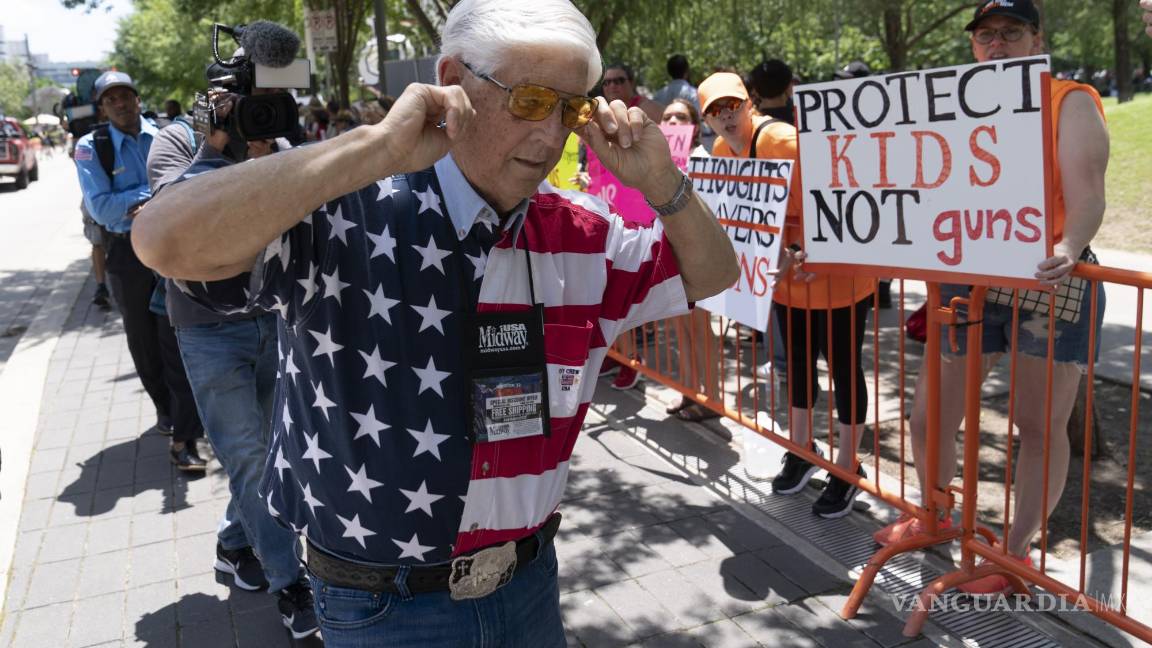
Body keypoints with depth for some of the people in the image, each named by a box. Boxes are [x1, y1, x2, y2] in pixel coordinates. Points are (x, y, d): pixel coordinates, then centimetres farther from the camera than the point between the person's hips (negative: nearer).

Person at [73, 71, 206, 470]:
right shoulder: (91, 148, -4)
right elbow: (100, 208, -14)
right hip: (127, 253, 1)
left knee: (177, 339, -7)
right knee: (143, 339, 16)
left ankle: (183, 440, -6)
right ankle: (165, 407, 40)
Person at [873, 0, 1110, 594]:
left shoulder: (1070, 102, -2)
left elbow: (1086, 196, -13)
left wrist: (1067, 249, -32)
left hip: (1044, 285, -4)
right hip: (966, 282, 4)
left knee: (1040, 426, 4)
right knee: (928, 416, 7)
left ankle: (1016, 552, 21)